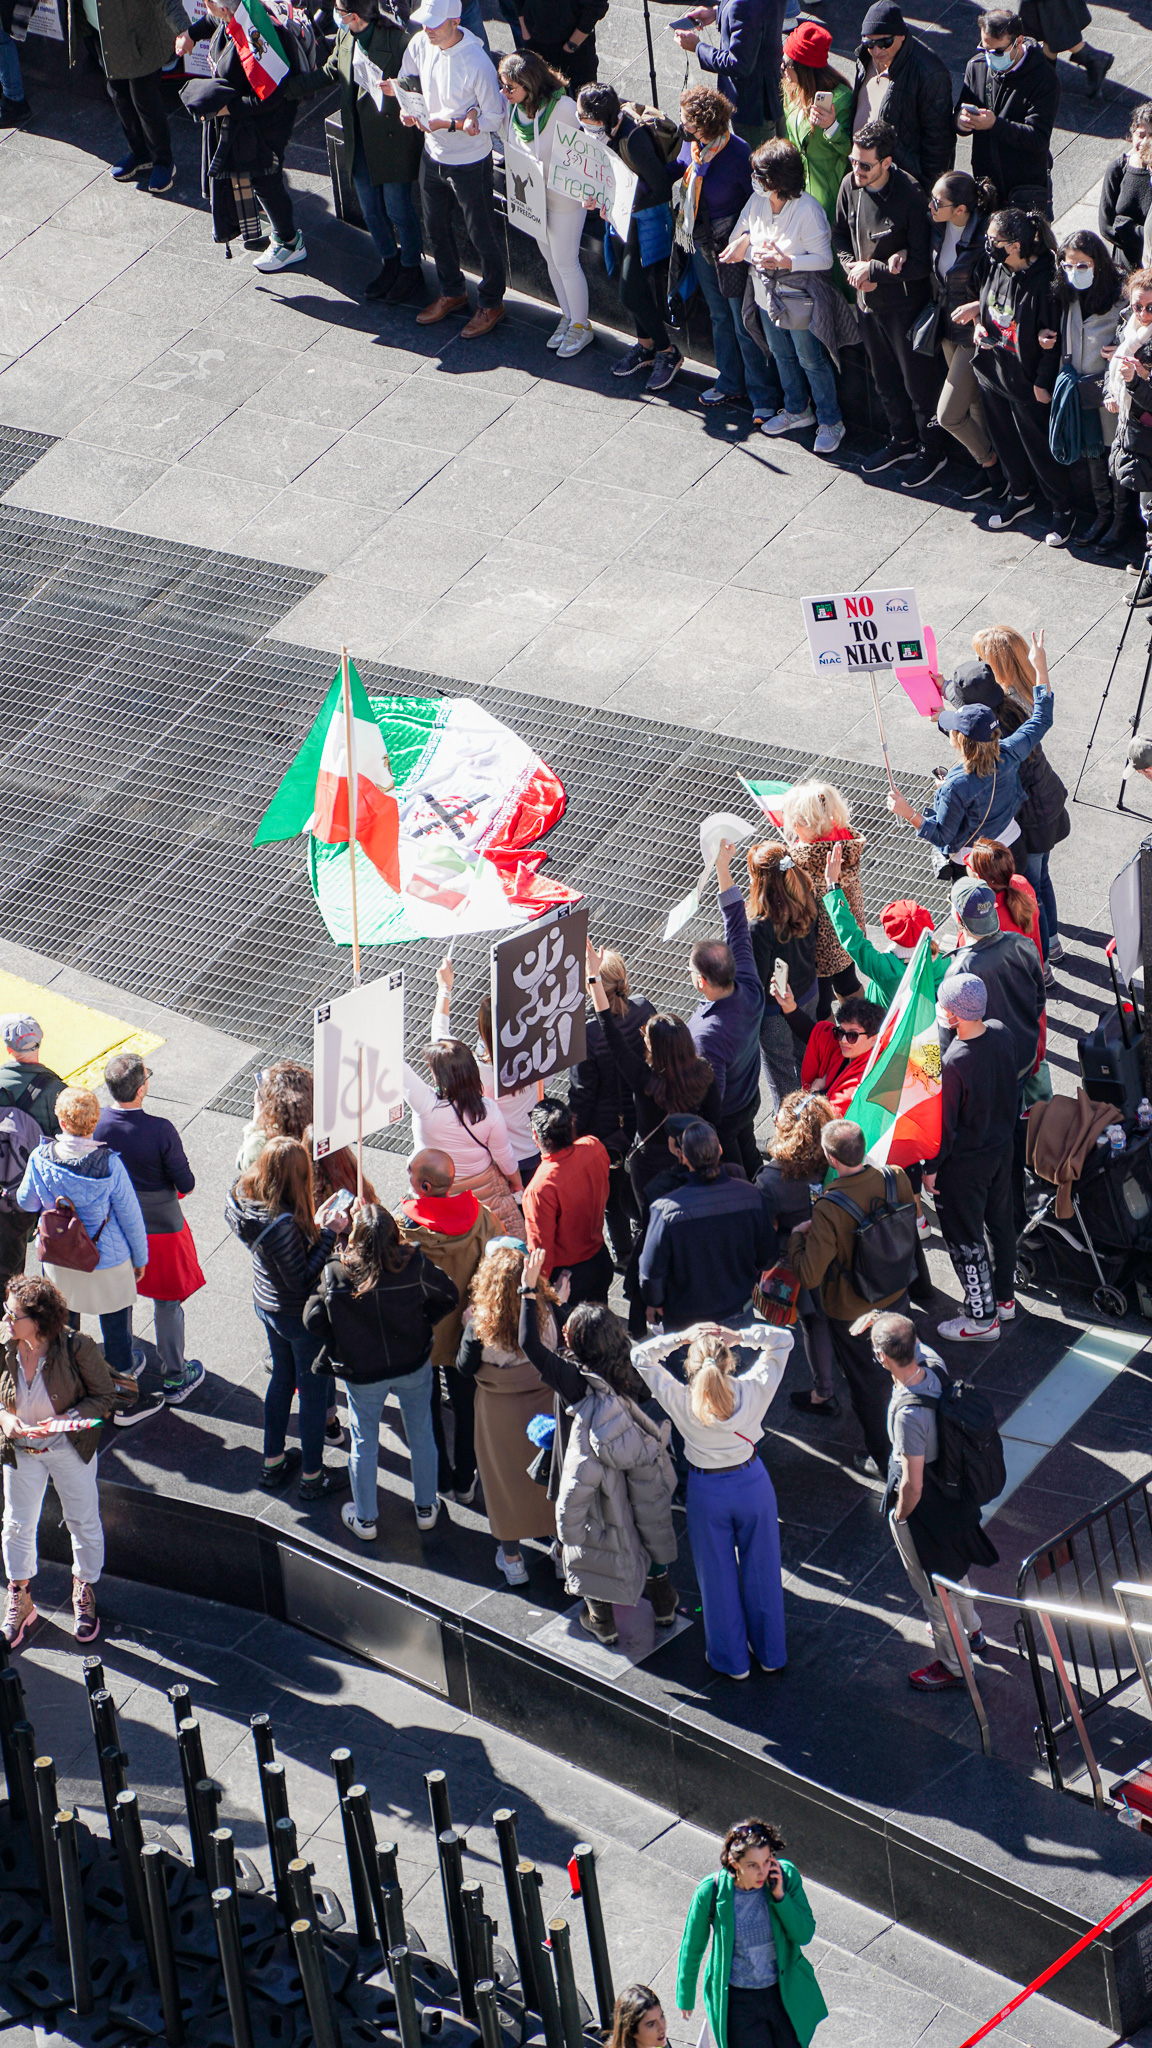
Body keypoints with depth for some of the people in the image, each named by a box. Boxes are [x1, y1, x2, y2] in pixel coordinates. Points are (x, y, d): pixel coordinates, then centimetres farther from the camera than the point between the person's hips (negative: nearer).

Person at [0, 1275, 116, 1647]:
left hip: (70, 1449, -3)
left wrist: (66, 1420, -28)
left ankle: (84, 1594, 37)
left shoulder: (77, 1348, -26)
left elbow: (104, 1397, -14)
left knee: (83, 1522, 13)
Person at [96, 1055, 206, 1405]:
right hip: (161, 1228, -3)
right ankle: (174, 1378, 31)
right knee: (168, 1304, 16)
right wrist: (180, 1183, 4)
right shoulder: (160, 1131, -29)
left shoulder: (94, 1125, -20)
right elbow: (186, 1184, -19)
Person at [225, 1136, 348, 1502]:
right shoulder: (283, 1224, -37)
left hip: (266, 1304, 8)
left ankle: (273, 1463, 43)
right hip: (300, 1315, -8)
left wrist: (313, 1225, -3)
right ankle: (313, 1477, 29)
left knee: (282, 1378, 28)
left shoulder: (244, 1196, -13)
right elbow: (302, 1279, -29)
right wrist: (327, 1234, -25)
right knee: (314, 1391, 13)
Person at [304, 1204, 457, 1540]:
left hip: (361, 1374, -1)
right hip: (414, 1367, 1)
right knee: (421, 1435, 23)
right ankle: (426, 1509, 41)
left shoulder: (335, 1275, -27)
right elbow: (448, 1298, -9)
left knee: (364, 1443, 20)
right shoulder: (414, 1265, -25)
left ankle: (365, 1520, 37)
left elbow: (313, 1321, -16)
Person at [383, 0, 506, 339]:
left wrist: (449, 123, -28)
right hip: (433, 155, 7)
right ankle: (452, 293, 44)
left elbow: (495, 120, -20)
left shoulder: (477, 63, -28)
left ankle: (491, 304, 30)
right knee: (436, 231, 22)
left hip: (470, 163, -7)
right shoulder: (421, 44, -11)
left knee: (481, 236, 10)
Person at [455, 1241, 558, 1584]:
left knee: (506, 1478, 18)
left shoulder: (480, 1324, -28)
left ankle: (511, 1558, 31)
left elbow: (464, 1369, -13)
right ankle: (561, 1545, 37)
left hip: (499, 1411, -2)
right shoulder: (549, 1312, -22)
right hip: (545, 1404, 2)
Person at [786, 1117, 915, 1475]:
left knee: (867, 1385, 17)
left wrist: (796, 1237, -12)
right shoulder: (896, 1179, -19)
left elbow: (809, 1276, -29)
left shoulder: (828, 1210, -35)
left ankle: (884, 1460, 33)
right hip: (896, 1296, 5)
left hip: (852, 1312, -5)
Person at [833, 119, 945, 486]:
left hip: (905, 306, -6)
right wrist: (852, 267, -8)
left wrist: (871, 270, -20)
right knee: (884, 379, 23)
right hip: (867, 303, 7)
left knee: (919, 383, 10)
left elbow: (921, 264, -24)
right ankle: (902, 440, 43)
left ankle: (932, 450, 30)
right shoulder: (851, 185, -8)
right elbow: (840, 234, 10)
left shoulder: (909, 196, -27)